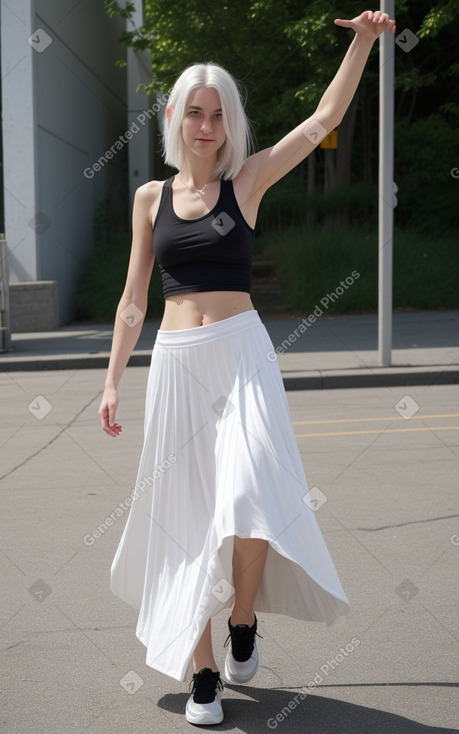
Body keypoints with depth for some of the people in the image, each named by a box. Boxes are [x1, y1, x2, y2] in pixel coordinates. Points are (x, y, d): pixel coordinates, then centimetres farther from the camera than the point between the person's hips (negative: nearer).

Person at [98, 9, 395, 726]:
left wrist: (363, 41, -10)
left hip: (241, 352, -2)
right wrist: (113, 381, 9)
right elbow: (133, 298, 12)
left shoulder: (246, 181, 5)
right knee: (189, 514, 5)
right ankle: (202, 670, 16)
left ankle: (244, 620, 12)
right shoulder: (151, 197, 10)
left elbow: (323, 120, -2)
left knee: (246, 499, -18)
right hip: (176, 363, 2)